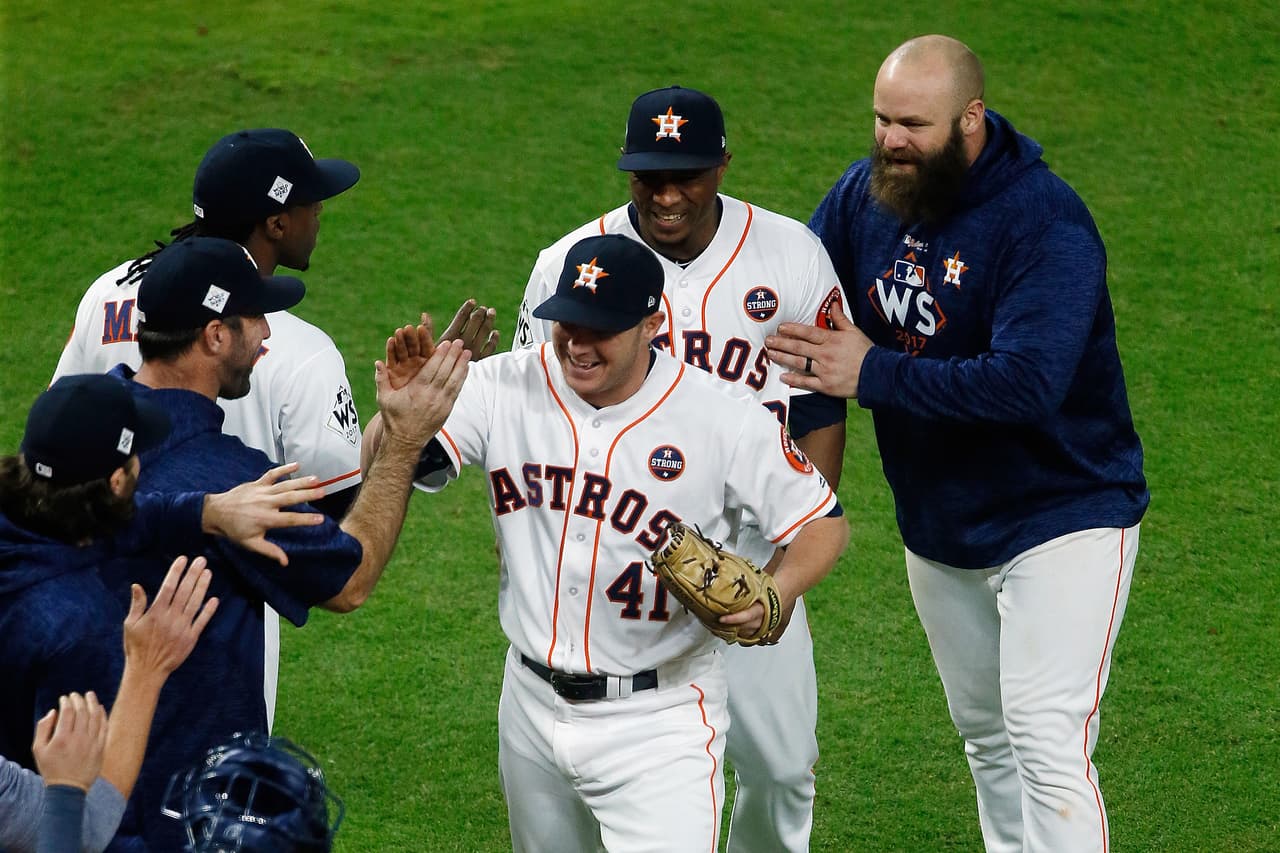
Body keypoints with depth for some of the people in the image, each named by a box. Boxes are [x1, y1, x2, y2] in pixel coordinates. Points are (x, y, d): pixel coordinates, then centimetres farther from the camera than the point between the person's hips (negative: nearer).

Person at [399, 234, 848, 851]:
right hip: (532, 704, 4)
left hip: (658, 719, -4)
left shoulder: (725, 421, -14)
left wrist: (779, 592, -26)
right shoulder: (506, 388, -8)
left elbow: (824, 523, -5)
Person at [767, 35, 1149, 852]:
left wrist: (872, 373, -29)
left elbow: (1026, 384, -35)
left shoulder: (1046, 223, -24)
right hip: (937, 531, 7)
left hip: (1063, 516, -7)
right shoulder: (864, 194, -2)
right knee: (985, 736, 19)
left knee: (1047, 743, -17)